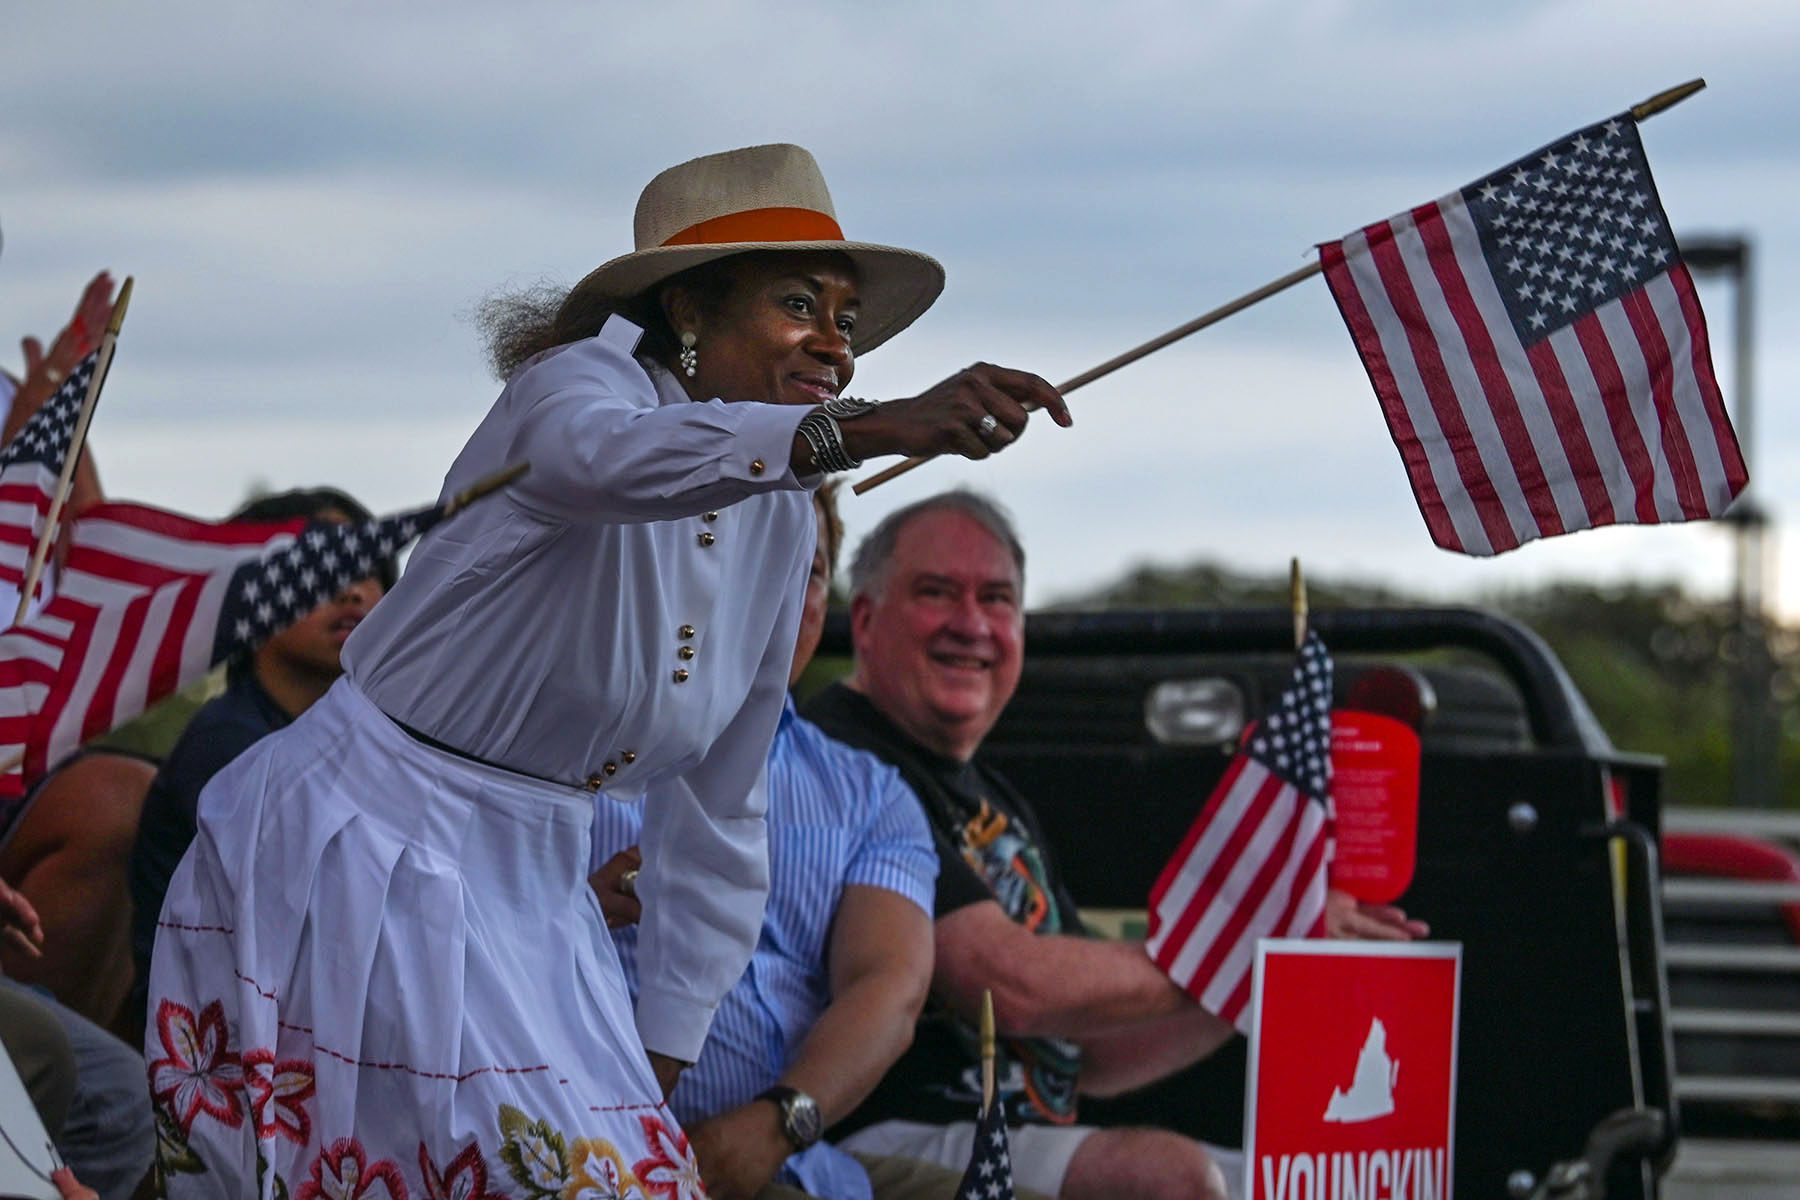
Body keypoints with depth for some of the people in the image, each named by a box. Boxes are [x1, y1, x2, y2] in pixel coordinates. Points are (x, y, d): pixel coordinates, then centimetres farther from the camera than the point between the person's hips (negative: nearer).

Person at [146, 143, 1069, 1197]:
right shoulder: (585, 379, -14)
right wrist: (868, 428, -57)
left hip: (527, 890, 7)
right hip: (365, 856, -7)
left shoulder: (781, 520, 7)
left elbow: (717, 819, 14)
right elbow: (599, 452, -42)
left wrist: (661, 1068, 13)